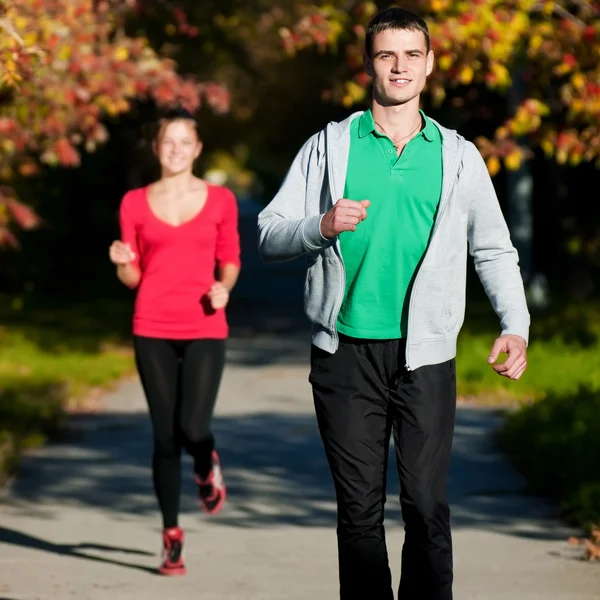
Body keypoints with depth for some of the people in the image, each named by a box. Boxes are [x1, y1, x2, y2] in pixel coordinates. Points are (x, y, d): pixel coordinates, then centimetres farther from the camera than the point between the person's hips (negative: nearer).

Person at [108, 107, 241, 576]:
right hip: (154, 331, 1)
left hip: (205, 330, -1)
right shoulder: (136, 203, 5)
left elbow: (230, 260, 13)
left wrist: (224, 287, -8)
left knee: (193, 429, -16)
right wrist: (122, 263, -12)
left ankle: (208, 466, 22)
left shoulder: (220, 201, 3)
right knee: (165, 437, 1)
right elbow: (133, 277, 10)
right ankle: (172, 538, 13)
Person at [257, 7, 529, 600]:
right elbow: (268, 235, 5)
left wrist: (515, 326, 1)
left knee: (427, 507, -5)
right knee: (359, 507, 3)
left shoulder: (458, 156, 11)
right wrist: (322, 226, -15)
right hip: (346, 352, 0)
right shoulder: (329, 146, 8)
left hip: (425, 355, 0)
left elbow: (494, 249, 15)